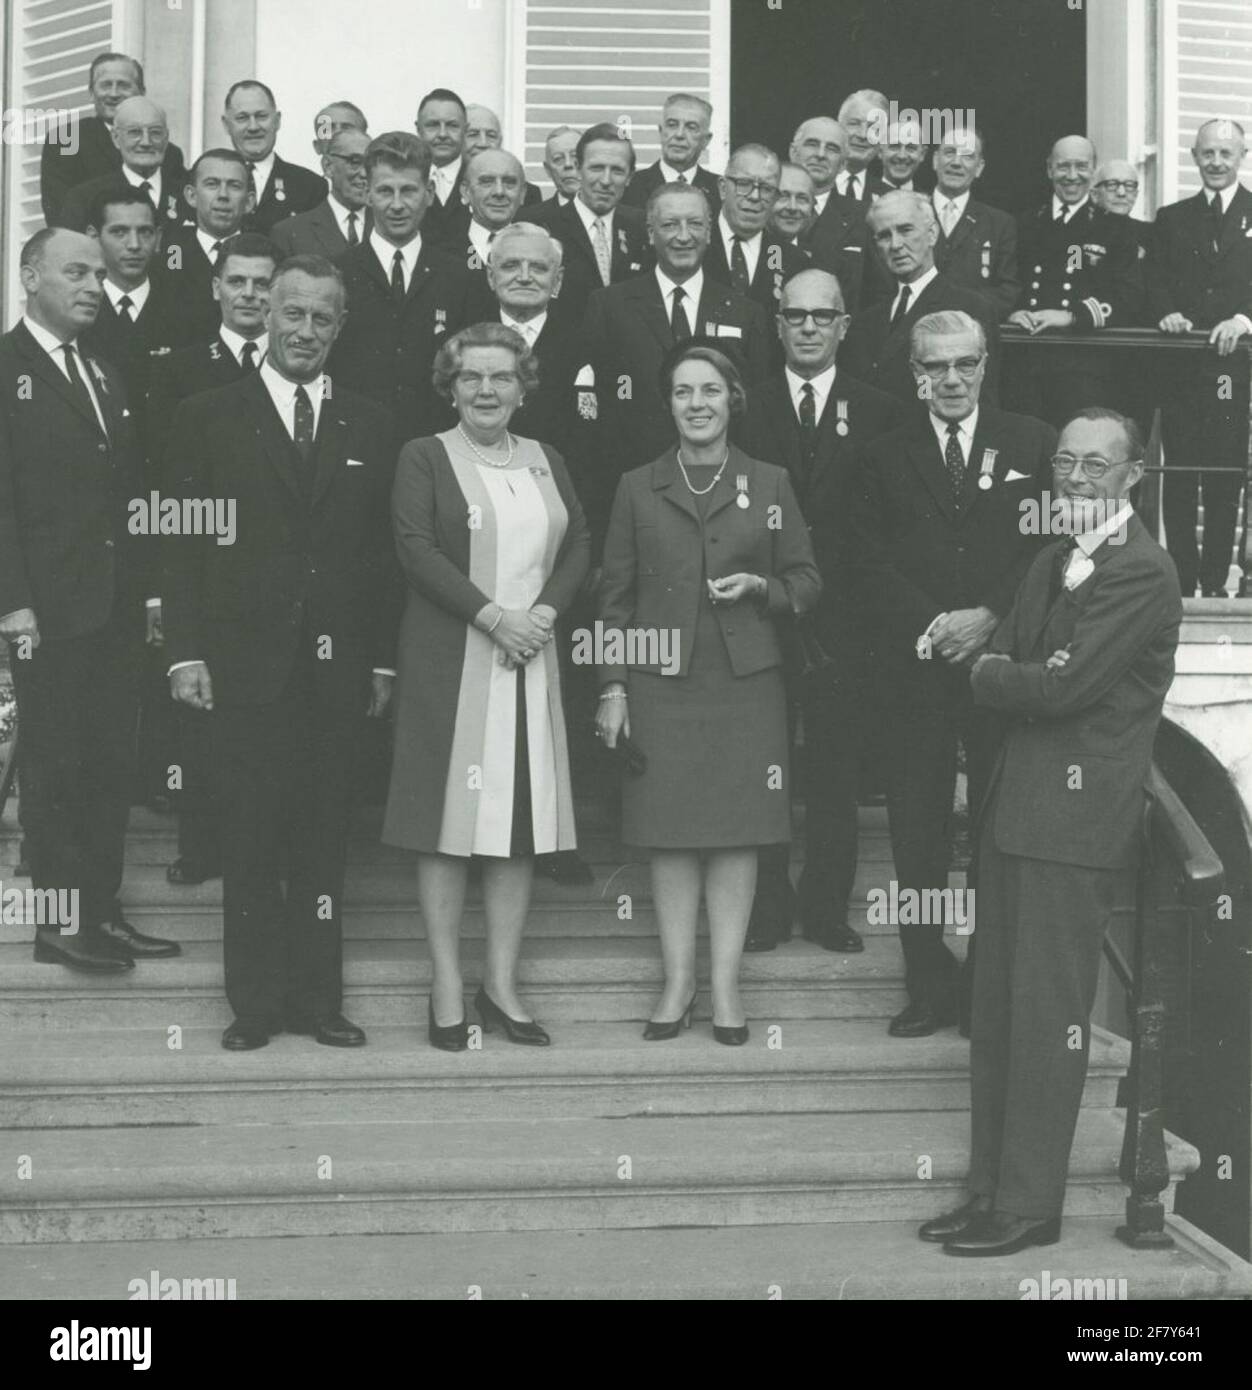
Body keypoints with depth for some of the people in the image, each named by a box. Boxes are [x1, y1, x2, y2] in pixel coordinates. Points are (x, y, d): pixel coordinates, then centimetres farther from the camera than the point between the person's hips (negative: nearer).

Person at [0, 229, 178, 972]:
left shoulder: (107, 374, 16)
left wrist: (145, 586, 10)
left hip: (118, 603, 7)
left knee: (112, 763, 9)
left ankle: (103, 908, 18)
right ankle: (61, 922, 10)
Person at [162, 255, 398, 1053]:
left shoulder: (369, 427, 11)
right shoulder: (210, 418, 4)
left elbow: (382, 552, 9)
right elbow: (183, 544, 0)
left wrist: (384, 658, 5)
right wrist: (186, 650, -7)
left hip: (337, 667, 2)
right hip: (246, 660, -2)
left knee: (325, 838, 7)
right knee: (251, 842, 3)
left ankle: (319, 997, 16)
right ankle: (255, 1002, 12)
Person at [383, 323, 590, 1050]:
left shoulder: (546, 461, 15)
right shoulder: (424, 458, 1)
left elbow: (580, 545, 9)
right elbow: (416, 550, -10)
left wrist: (543, 613, -8)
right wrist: (493, 617, -16)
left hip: (531, 662, 4)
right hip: (449, 661, -4)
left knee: (522, 820, 5)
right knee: (450, 822, -1)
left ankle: (503, 984, 13)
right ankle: (448, 989, 6)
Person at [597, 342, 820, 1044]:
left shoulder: (770, 483, 7)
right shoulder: (638, 488, 8)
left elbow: (807, 582, 9)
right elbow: (616, 595, 7)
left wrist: (758, 586, -11)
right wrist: (613, 688, 1)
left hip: (746, 682, 0)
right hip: (660, 684, 0)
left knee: (737, 834, 1)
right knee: (671, 837, 2)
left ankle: (726, 986, 10)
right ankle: (678, 983, 13)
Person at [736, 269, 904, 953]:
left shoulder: (880, 414, 5)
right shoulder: (745, 409, 5)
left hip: (843, 619, 0)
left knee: (836, 770, 8)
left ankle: (828, 907, 19)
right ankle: (765, 906, 16)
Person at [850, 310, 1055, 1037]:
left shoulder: (1033, 443, 7)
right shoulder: (885, 457, 10)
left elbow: (1053, 546, 1)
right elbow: (871, 563, 4)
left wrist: (990, 618, -11)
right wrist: (929, 625, -10)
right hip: (917, 670, 1)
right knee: (918, 834, 2)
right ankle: (931, 987, 12)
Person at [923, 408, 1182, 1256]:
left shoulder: (1143, 573, -11)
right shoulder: (1054, 560, 18)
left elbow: (1064, 686, -18)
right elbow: (1000, 663, 13)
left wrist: (994, 673, -1)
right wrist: (1026, 677, -7)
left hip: (1077, 818, -9)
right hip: (1018, 810, 9)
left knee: (1047, 1018, -3)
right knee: (998, 1014, 11)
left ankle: (1029, 1207, 7)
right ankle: (991, 1193, 21)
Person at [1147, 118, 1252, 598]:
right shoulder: (1171, 219, 16)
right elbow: (1156, 280, 6)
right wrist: (1166, 312, -14)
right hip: (1180, 365, 2)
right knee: (1178, 477, 3)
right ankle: (1181, 581, 10)